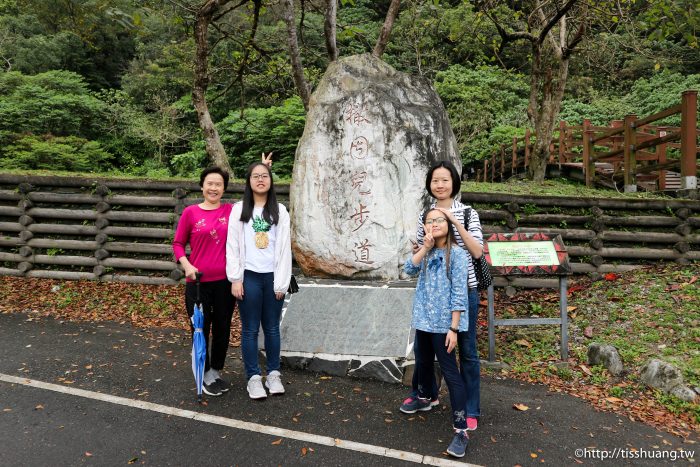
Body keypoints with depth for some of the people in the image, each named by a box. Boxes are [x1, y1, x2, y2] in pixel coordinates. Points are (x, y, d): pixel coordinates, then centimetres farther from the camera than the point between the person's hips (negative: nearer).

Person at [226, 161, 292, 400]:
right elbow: (232, 246, 0)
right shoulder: (239, 210, 3)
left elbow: (284, 248, 3)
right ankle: (253, 377, 17)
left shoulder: (280, 210, 5)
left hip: (273, 277, 1)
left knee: (272, 328, 10)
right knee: (250, 329, 5)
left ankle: (273, 374, 23)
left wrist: (281, 281, -2)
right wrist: (235, 279, -6)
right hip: (249, 276, -1)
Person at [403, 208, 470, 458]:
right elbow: (409, 269, -7)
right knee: (422, 362, 23)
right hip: (424, 320, 7)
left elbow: (459, 294, -15)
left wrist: (454, 328, -18)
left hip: (444, 323, -7)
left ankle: (461, 431, 1)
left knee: (450, 372, -5)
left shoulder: (457, 254, -11)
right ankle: (423, 398, 50)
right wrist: (425, 247, -17)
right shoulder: (426, 252, 9)